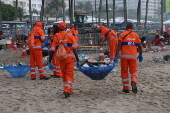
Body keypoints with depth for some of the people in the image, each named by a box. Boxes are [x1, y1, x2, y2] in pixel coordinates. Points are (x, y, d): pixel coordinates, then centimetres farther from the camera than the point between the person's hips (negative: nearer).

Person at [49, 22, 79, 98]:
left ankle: (68, 90, 24)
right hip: (70, 57, -2)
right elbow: (74, 48, -3)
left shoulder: (56, 37, 3)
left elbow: (52, 50, 0)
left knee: (64, 74, 16)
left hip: (61, 58, 2)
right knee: (69, 74, 0)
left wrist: (49, 61, 5)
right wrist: (77, 60, 1)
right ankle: (67, 90, -17)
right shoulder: (70, 36, 0)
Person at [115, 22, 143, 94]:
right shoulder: (136, 35, 10)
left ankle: (126, 88, 11)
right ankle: (134, 82, -21)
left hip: (124, 56, -1)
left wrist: (116, 56, -9)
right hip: (133, 56, 2)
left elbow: (119, 46, -9)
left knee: (124, 72, 8)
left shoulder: (122, 35, 1)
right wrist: (140, 55, 28)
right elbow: (139, 46, 14)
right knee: (134, 71, 9)